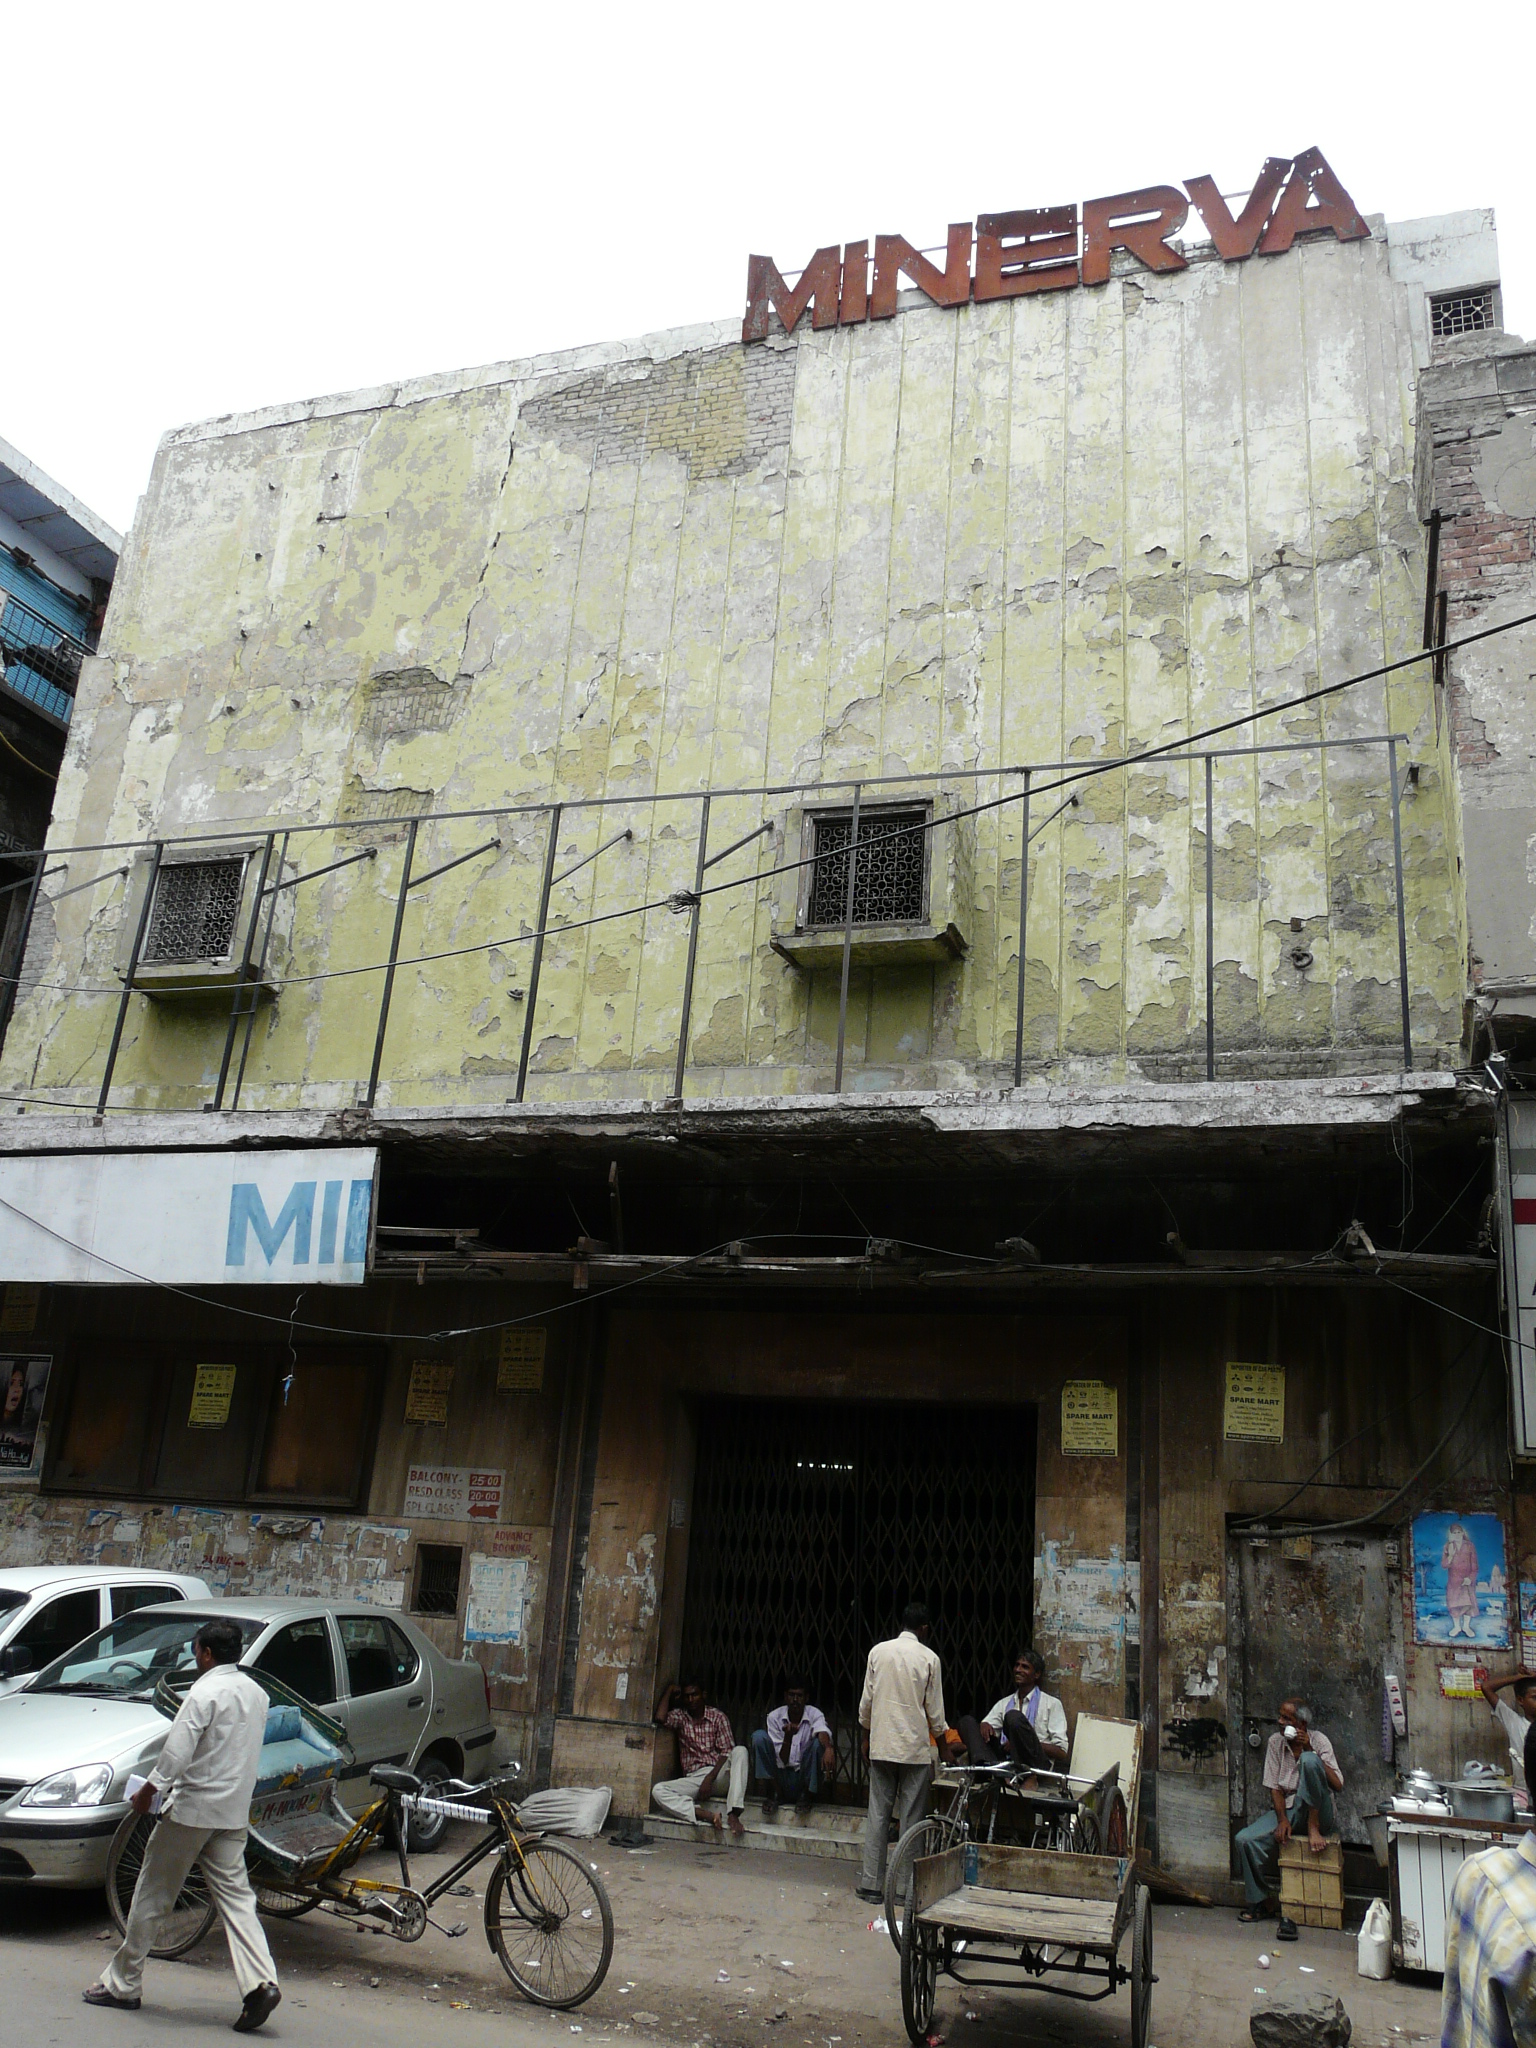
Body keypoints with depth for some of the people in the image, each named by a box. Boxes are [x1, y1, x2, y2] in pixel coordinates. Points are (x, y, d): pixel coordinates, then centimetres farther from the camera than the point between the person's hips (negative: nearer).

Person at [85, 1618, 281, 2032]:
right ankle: (260, 1983, -10)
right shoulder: (256, 1693, 10)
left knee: (151, 1896, 10)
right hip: (235, 1812, 7)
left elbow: (177, 1752, -20)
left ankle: (122, 1984, 22)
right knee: (235, 1897, 4)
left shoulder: (205, 1693, -15)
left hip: (192, 1809, -6)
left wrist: (149, 1788, -5)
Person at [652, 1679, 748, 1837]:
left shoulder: (717, 1717, 7)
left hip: (718, 1774, -1)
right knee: (658, 1790, -26)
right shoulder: (680, 1716, 13)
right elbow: (659, 1718, -9)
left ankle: (733, 1814, -41)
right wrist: (669, 1691, 4)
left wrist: (710, 1777, -17)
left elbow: (727, 1752, -2)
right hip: (693, 1779, 1)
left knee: (740, 1750, -31)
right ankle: (706, 1815, -39)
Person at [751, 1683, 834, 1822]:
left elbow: (823, 1731, -33)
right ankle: (773, 1792, -8)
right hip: (781, 1777, 1)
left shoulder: (814, 1714, -7)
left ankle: (806, 1795, -8)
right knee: (759, 1736, -17)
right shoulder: (775, 1717, -6)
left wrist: (828, 1748, -57)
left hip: (806, 1778, 0)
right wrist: (788, 1736, -31)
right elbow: (782, 1761, -11)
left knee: (818, 1742, -26)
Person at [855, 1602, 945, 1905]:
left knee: (878, 1814, 7)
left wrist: (866, 1733, 18)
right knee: (911, 1817, 5)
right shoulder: (929, 1659, -6)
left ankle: (871, 1884, 8)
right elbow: (935, 1709, -1)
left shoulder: (878, 1652, 1)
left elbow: (867, 1700, 5)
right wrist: (941, 1738, 16)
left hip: (882, 1745, 2)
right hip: (916, 1748, -2)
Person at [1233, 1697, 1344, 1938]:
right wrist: (1282, 1819, -13)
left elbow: (1338, 1785, -15)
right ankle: (1266, 1900, -2)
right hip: (1288, 1809, 4)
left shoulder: (1318, 1740, -6)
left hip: (1318, 1810, -4)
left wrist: (1310, 1751, -23)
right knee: (1246, 1839, -21)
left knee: (1309, 1761, -31)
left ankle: (1313, 1827, -21)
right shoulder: (1276, 1742, 4)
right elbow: (1274, 1786, 2)